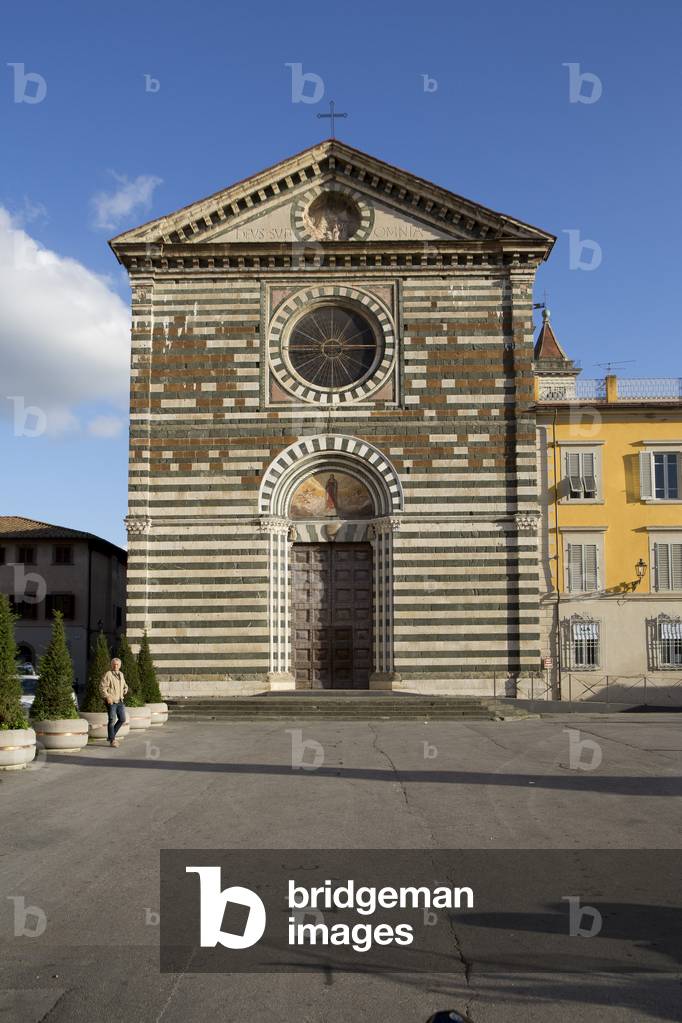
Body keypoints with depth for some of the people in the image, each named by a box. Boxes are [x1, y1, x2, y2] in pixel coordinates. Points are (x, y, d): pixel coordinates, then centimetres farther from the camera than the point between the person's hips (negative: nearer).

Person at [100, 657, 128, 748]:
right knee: (112, 720, -4)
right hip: (111, 701, -7)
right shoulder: (108, 675, -9)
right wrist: (107, 697, -22)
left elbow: (124, 686, 26)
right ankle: (112, 740, 5)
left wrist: (125, 690, 5)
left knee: (122, 719, 8)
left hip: (119, 701, 7)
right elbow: (102, 687, -14)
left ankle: (111, 736, 23)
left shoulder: (121, 674, 13)